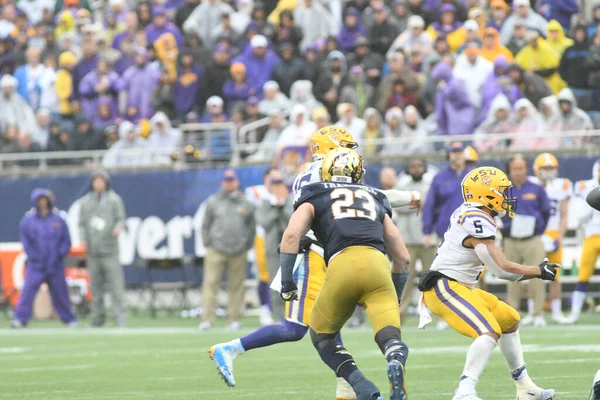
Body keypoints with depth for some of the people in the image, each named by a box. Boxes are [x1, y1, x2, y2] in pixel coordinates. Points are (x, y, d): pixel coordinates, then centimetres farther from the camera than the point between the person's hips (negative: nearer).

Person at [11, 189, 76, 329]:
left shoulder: (58, 220, 5)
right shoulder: (27, 220, 1)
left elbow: (66, 240, 7)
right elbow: (26, 243, 0)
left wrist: (60, 254, -7)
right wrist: (34, 258, -9)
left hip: (55, 265, 1)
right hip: (36, 265, -1)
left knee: (60, 293, 8)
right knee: (28, 291, -13)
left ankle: (69, 319, 21)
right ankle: (20, 319, -16)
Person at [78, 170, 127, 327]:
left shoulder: (114, 199, 8)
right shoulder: (85, 202, 15)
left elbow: (121, 219, 4)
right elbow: (82, 224, 15)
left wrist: (118, 228, -18)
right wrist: (83, 240, -2)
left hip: (109, 248, -3)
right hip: (92, 250, 3)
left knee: (116, 284, -10)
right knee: (95, 285, 5)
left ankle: (121, 318, -12)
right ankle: (98, 317, 12)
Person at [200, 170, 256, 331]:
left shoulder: (246, 204, 10)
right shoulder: (213, 202, 8)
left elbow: (251, 227, 14)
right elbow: (206, 225, 10)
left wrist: (247, 246, 6)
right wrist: (208, 245, 3)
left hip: (238, 252, 1)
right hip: (216, 250, -1)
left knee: (236, 286, 1)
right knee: (211, 283, -8)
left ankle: (234, 319, 6)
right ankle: (207, 319, -9)